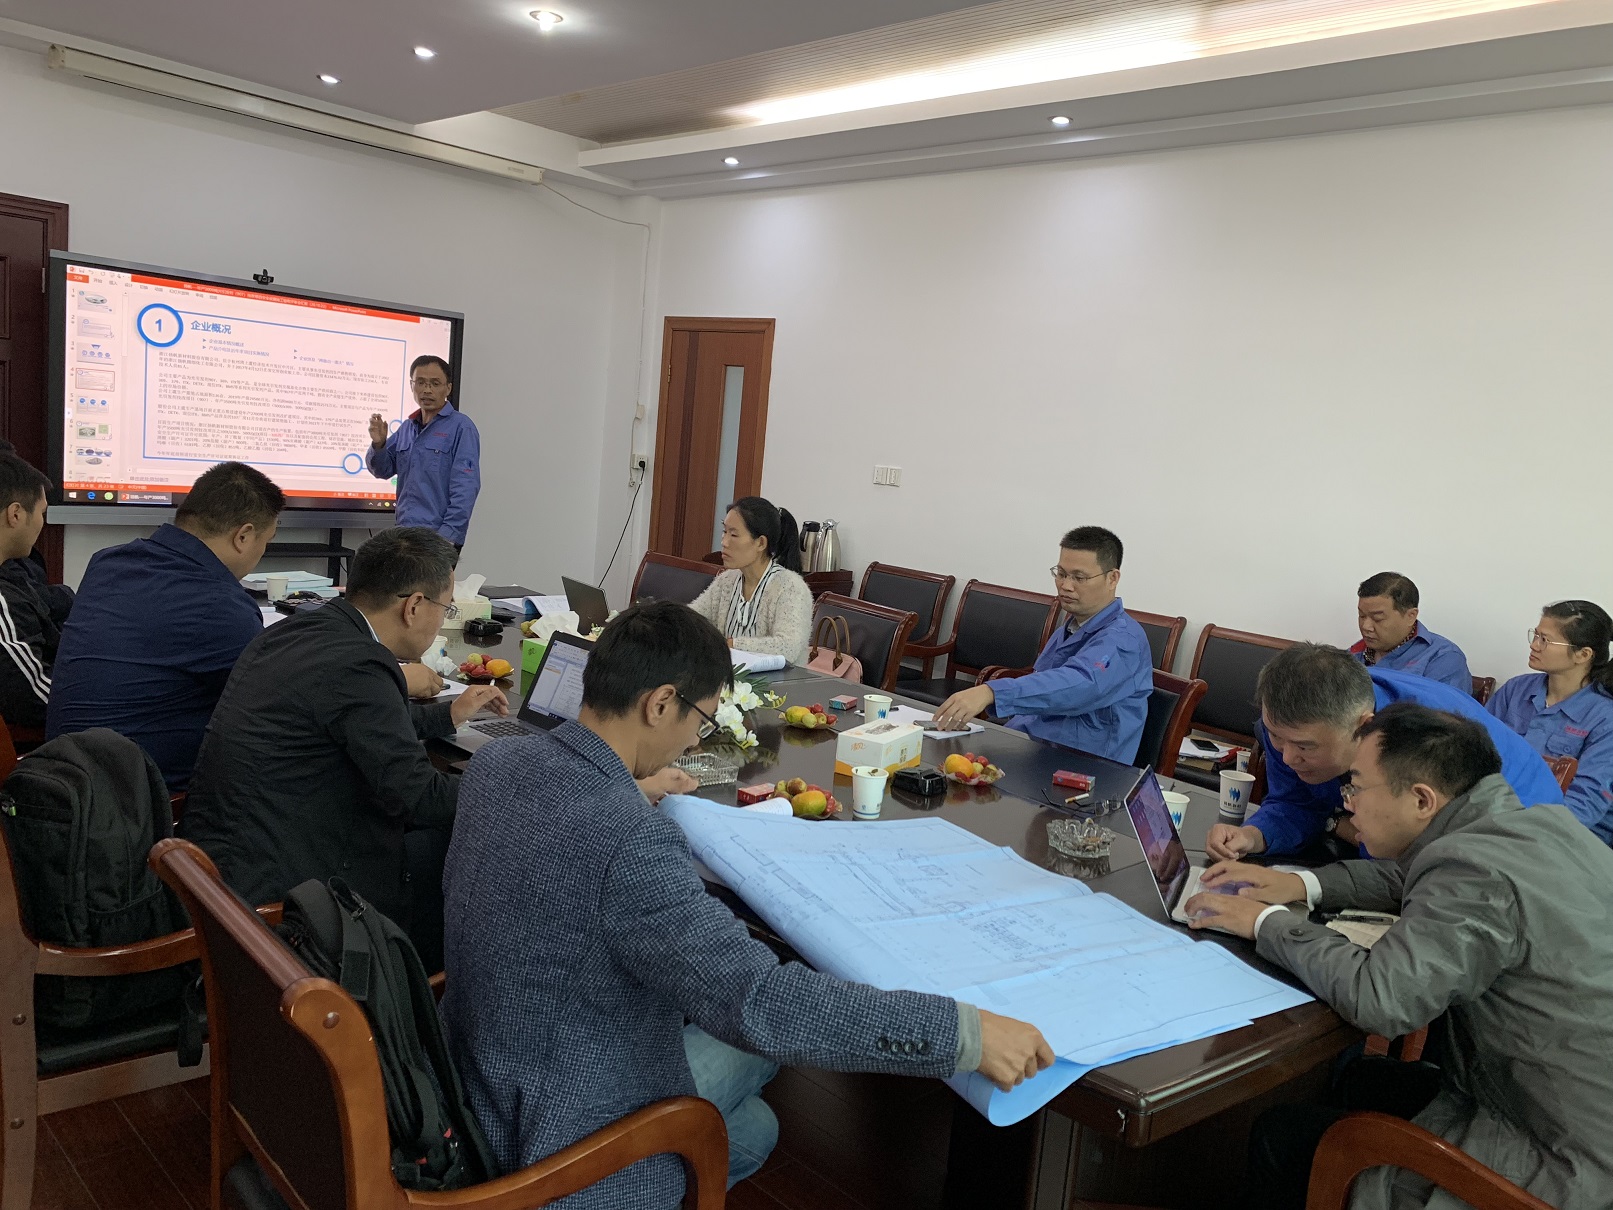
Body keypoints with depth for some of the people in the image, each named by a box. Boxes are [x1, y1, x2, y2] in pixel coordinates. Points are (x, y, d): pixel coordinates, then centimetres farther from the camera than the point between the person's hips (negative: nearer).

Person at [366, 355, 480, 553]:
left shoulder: (461, 427, -8)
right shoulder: (407, 427, 14)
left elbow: (465, 488, -15)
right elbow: (383, 470, 18)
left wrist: (447, 535, -20)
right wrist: (378, 444, -2)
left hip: (439, 537, -6)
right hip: (404, 533, 6)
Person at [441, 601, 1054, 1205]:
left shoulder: (494, 762, -8)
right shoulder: (629, 842, -36)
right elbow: (760, 1003, -37)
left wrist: (635, 790, 25)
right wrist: (964, 1032, -32)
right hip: (560, 1157, -7)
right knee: (752, 1131, 19)